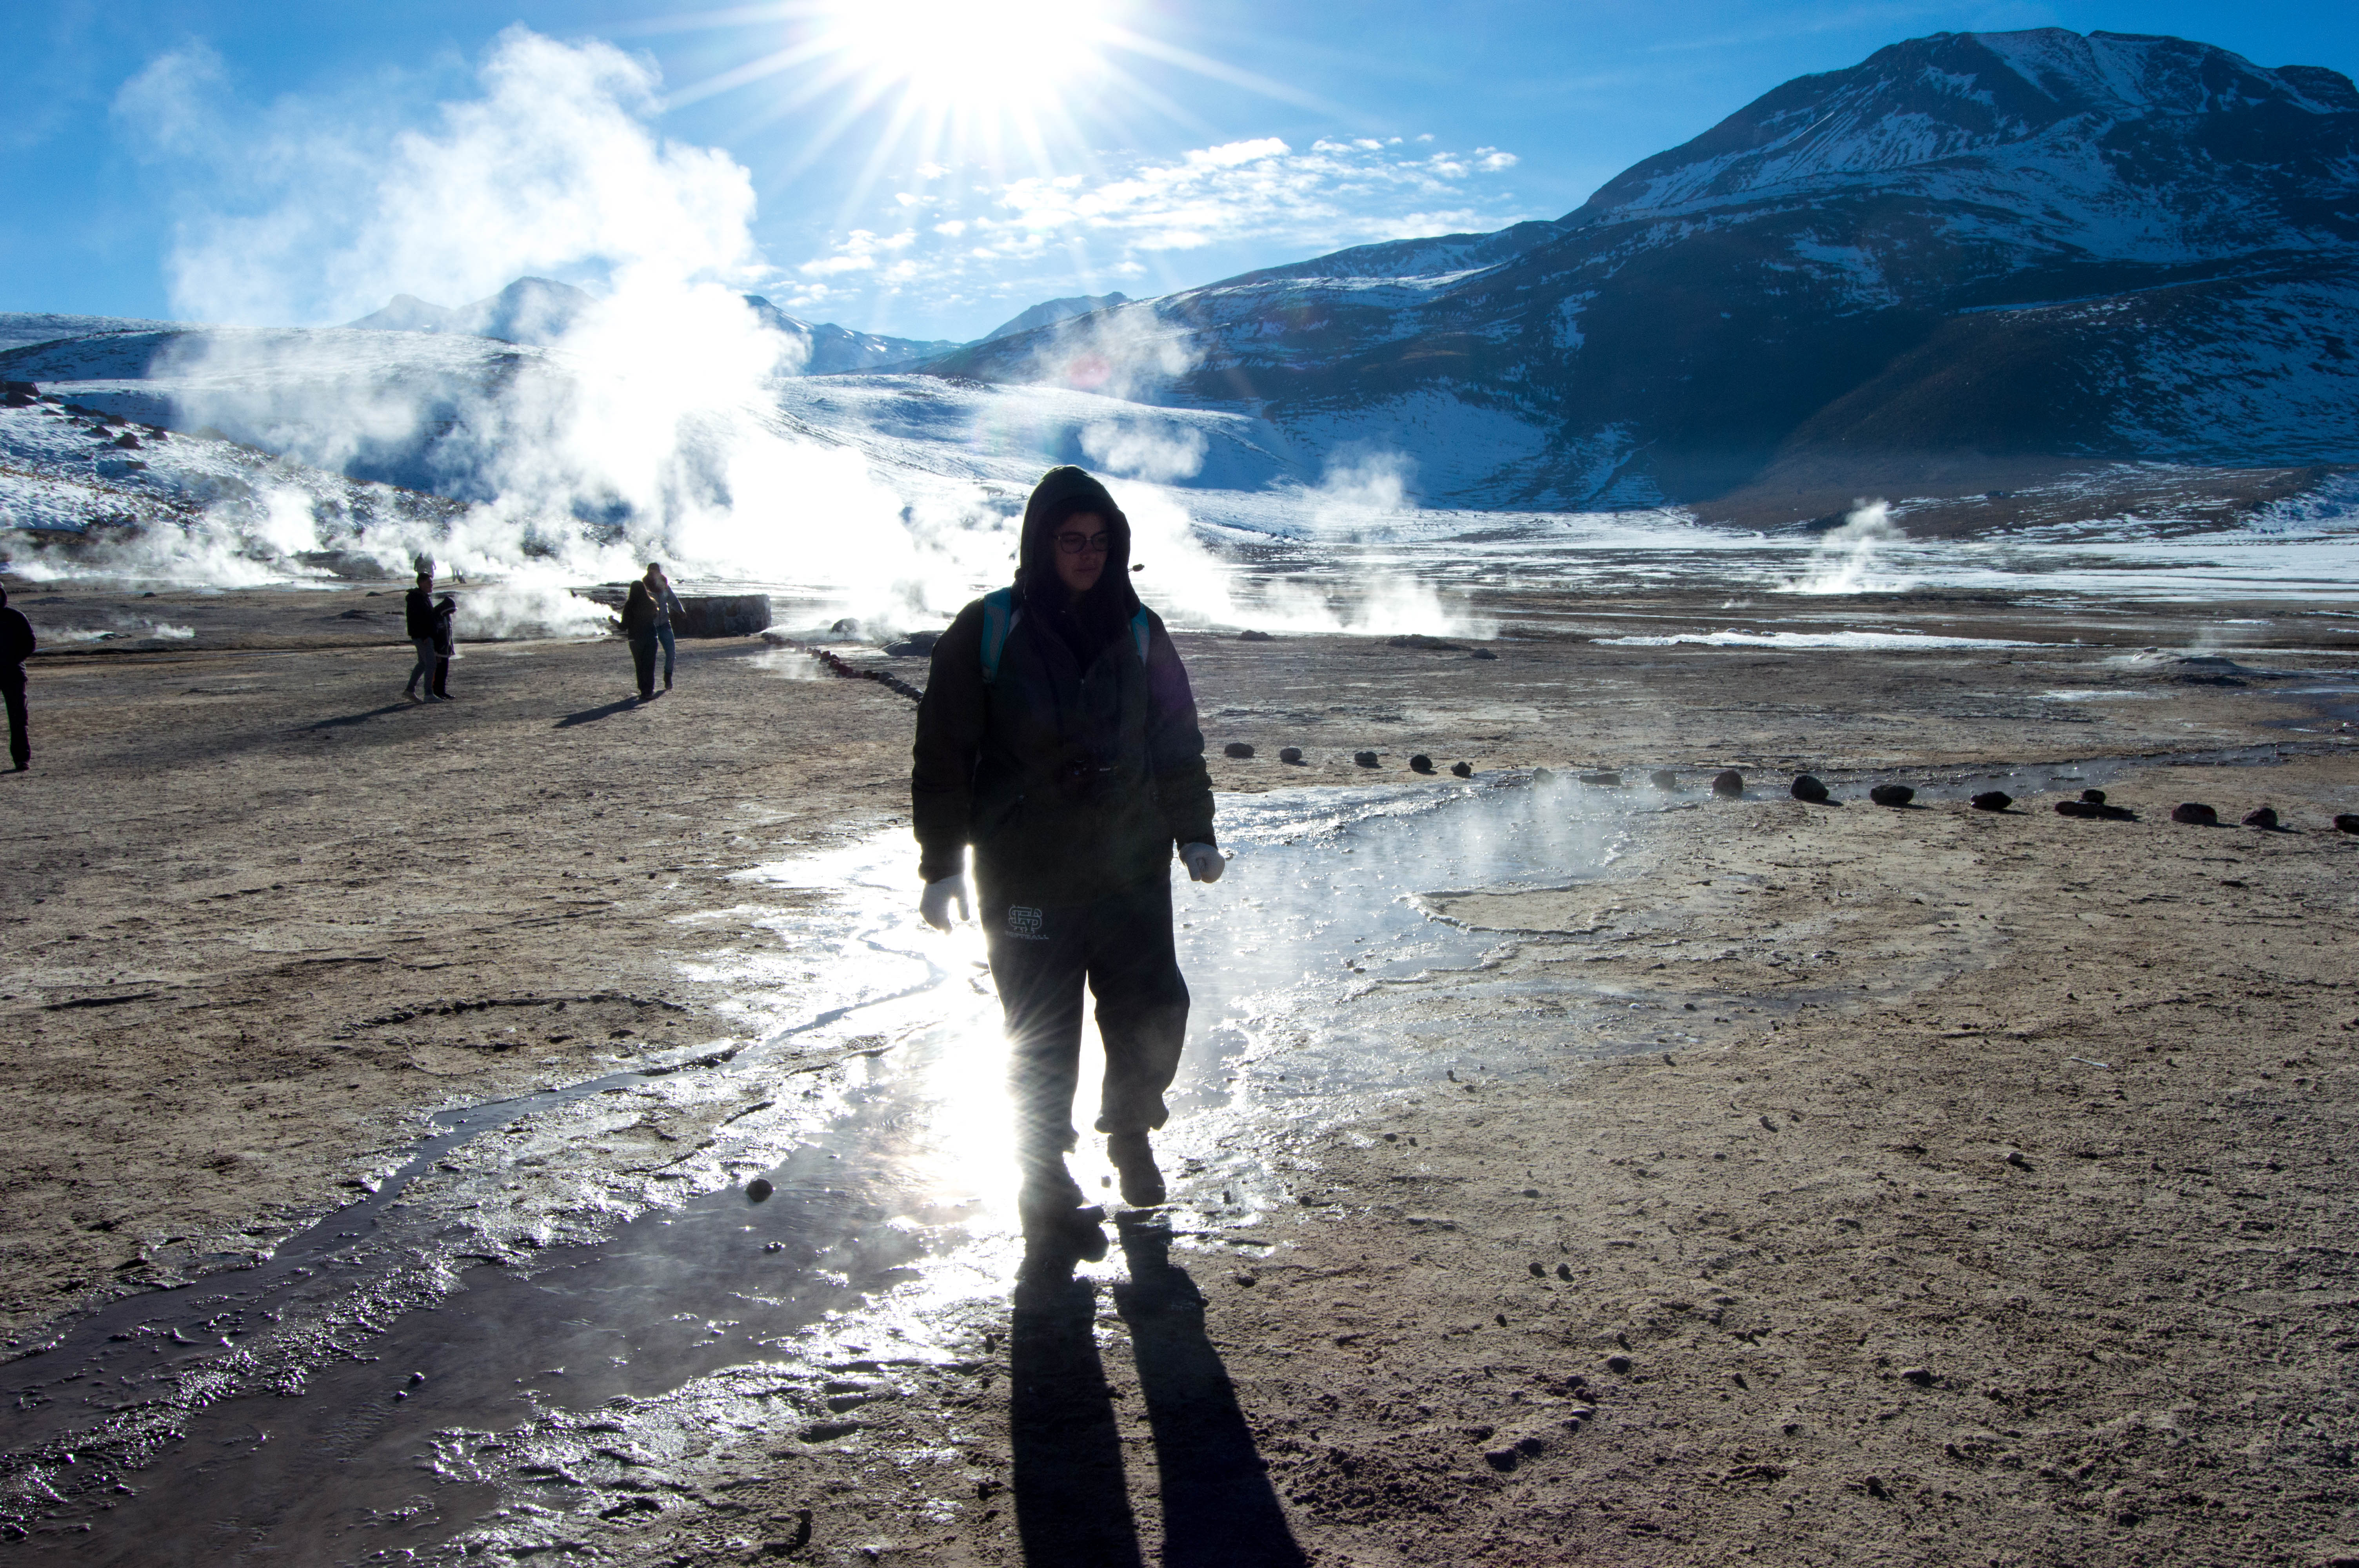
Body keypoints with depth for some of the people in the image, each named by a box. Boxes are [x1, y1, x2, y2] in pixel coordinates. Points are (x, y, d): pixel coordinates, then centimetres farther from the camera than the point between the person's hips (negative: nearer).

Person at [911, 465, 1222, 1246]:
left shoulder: (1139, 632, 5)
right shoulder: (988, 630, -5)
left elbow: (1179, 743, 13)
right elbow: (943, 752, -3)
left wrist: (1195, 835, 6)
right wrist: (942, 864, -6)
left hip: (1131, 871, 3)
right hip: (1026, 879, -3)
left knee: (1155, 1012, 3)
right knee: (1042, 1040, 4)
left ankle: (1131, 1130, 32)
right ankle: (1045, 1188, 23)